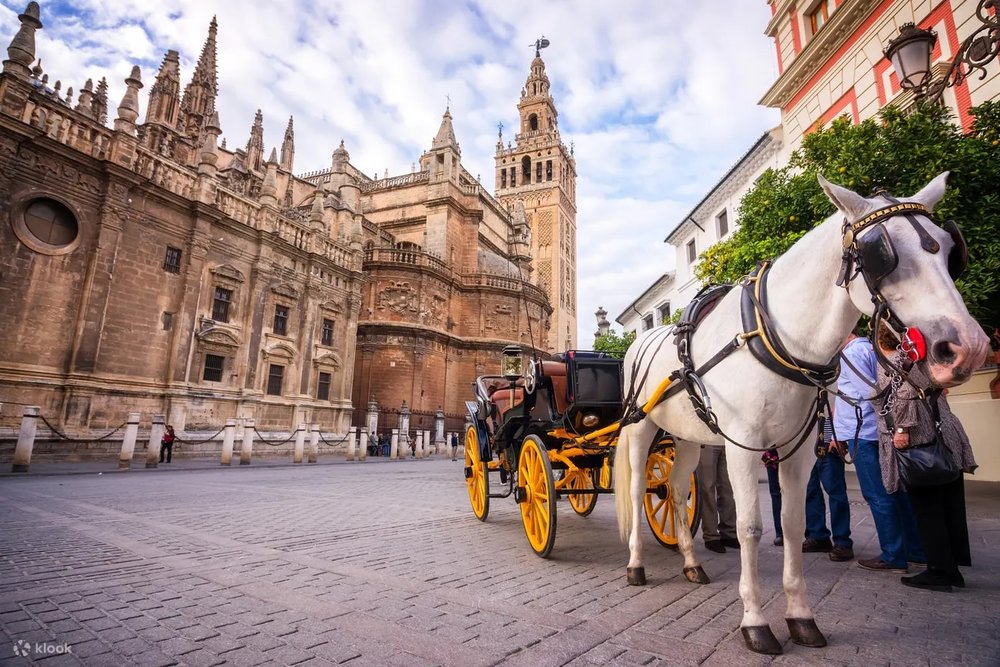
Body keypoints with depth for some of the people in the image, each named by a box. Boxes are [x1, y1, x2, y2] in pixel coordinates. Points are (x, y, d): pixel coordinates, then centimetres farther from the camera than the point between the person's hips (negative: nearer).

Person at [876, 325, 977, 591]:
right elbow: (932, 391, 22)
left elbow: (904, 391, -22)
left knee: (926, 508, -1)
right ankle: (954, 565, 22)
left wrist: (902, 429, -21)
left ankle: (940, 571, 6)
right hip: (946, 441, 8)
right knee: (950, 506, 12)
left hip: (917, 444, -8)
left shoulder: (889, 363, -7)